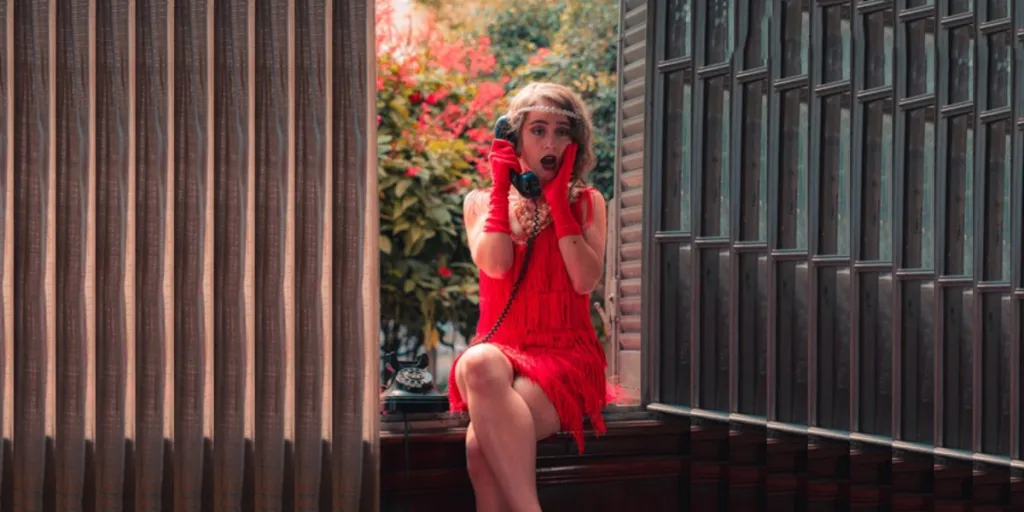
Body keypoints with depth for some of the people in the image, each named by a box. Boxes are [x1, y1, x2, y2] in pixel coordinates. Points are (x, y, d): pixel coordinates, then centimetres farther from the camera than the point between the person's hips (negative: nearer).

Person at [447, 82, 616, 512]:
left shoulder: (586, 202, 12)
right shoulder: (481, 202, 15)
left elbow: (586, 280, -6)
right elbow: (495, 265, -6)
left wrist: (558, 200, -4)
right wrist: (500, 187, 0)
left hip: (566, 355, -1)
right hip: (501, 350, 2)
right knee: (478, 364, -39)